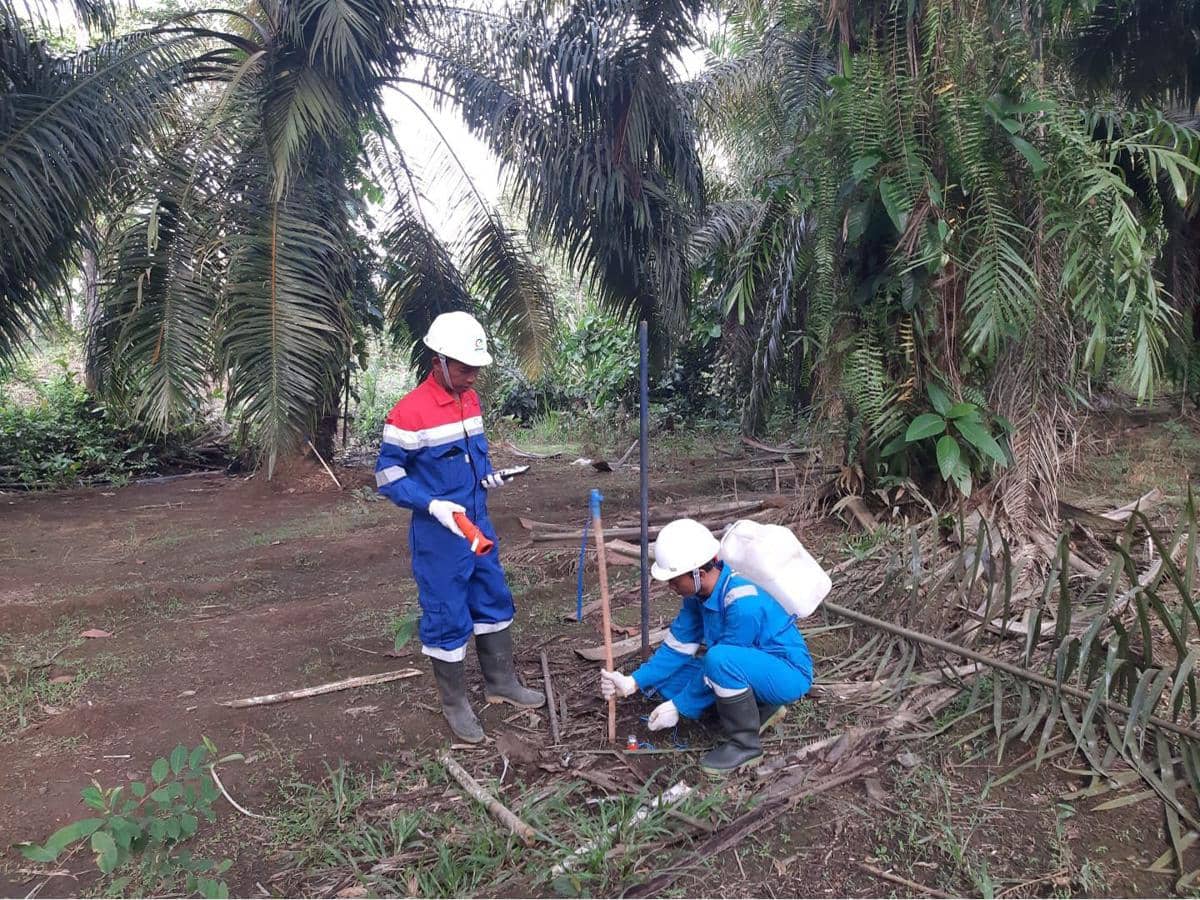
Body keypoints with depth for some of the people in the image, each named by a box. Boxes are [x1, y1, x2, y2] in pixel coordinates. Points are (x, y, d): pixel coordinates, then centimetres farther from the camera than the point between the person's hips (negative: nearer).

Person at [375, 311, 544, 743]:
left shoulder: (470, 399, 4)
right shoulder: (409, 412, -20)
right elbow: (388, 475, -15)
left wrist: (487, 472, 1)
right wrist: (433, 505, -26)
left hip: (479, 524, 8)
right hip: (439, 534, -8)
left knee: (493, 601, 18)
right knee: (448, 618, 5)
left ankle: (501, 682, 36)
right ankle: (455, 704, 23)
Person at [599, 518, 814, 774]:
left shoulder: (743, 602, -32)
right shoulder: (699, 591, -6)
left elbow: (718, 660, -25)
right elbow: (678, 646, 0)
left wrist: (678, 707, -15)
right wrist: (633, 682, -9)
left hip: (789, 673, -9)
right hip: (751, 665, 9)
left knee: (719, 659, -36)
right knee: (669, 675, 0)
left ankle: (746, 744, -14)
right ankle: (760, 707, 7)